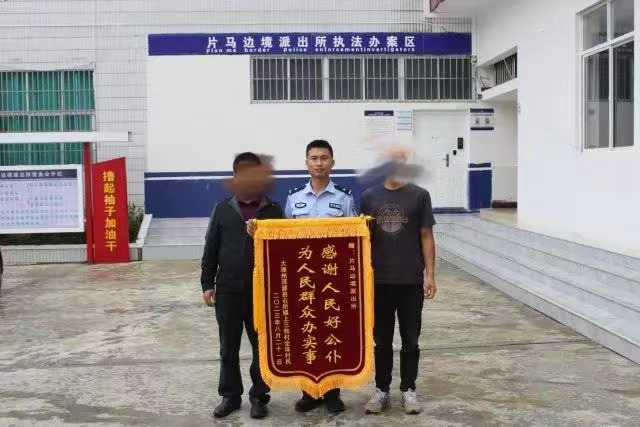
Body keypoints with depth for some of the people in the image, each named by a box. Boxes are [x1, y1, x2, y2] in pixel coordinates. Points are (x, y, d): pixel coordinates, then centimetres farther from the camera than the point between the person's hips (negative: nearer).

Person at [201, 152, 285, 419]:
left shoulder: (273, 211, 2)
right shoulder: (222, 209, 5)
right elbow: (211, 249, 6)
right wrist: (207, 284, 3)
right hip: (227, 291, 1)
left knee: (263, 347, 7)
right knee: (228, 349, 10)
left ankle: (259, 396, 21)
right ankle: (230, 395, 25)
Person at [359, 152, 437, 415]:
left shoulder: (419, 196, -1)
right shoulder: (369, 197, 3)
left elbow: (426, 237, 0)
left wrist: (430, 275, -5)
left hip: (411, 281, -1)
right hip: (379, 281, 1)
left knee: (410, 341, 8)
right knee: (382, 340, 11)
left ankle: (408, 390, 22)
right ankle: (381, 390, 22)